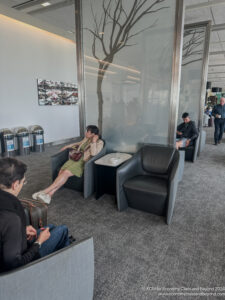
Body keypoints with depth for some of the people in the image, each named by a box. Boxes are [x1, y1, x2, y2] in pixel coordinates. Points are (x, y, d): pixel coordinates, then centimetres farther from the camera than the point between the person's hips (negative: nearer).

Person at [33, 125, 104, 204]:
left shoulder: (100, 142, -5)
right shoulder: (86, 138, 15)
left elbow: (93, 153, -20)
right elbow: (79, 143, 36)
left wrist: (94, 142, -20)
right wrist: (68, 146, 35)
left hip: (84, 162, -6)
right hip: (76, 158, 7)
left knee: (66, 173, -27)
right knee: (61, 171, -20)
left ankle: (46, 191, -23)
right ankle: (49, 195, -25)